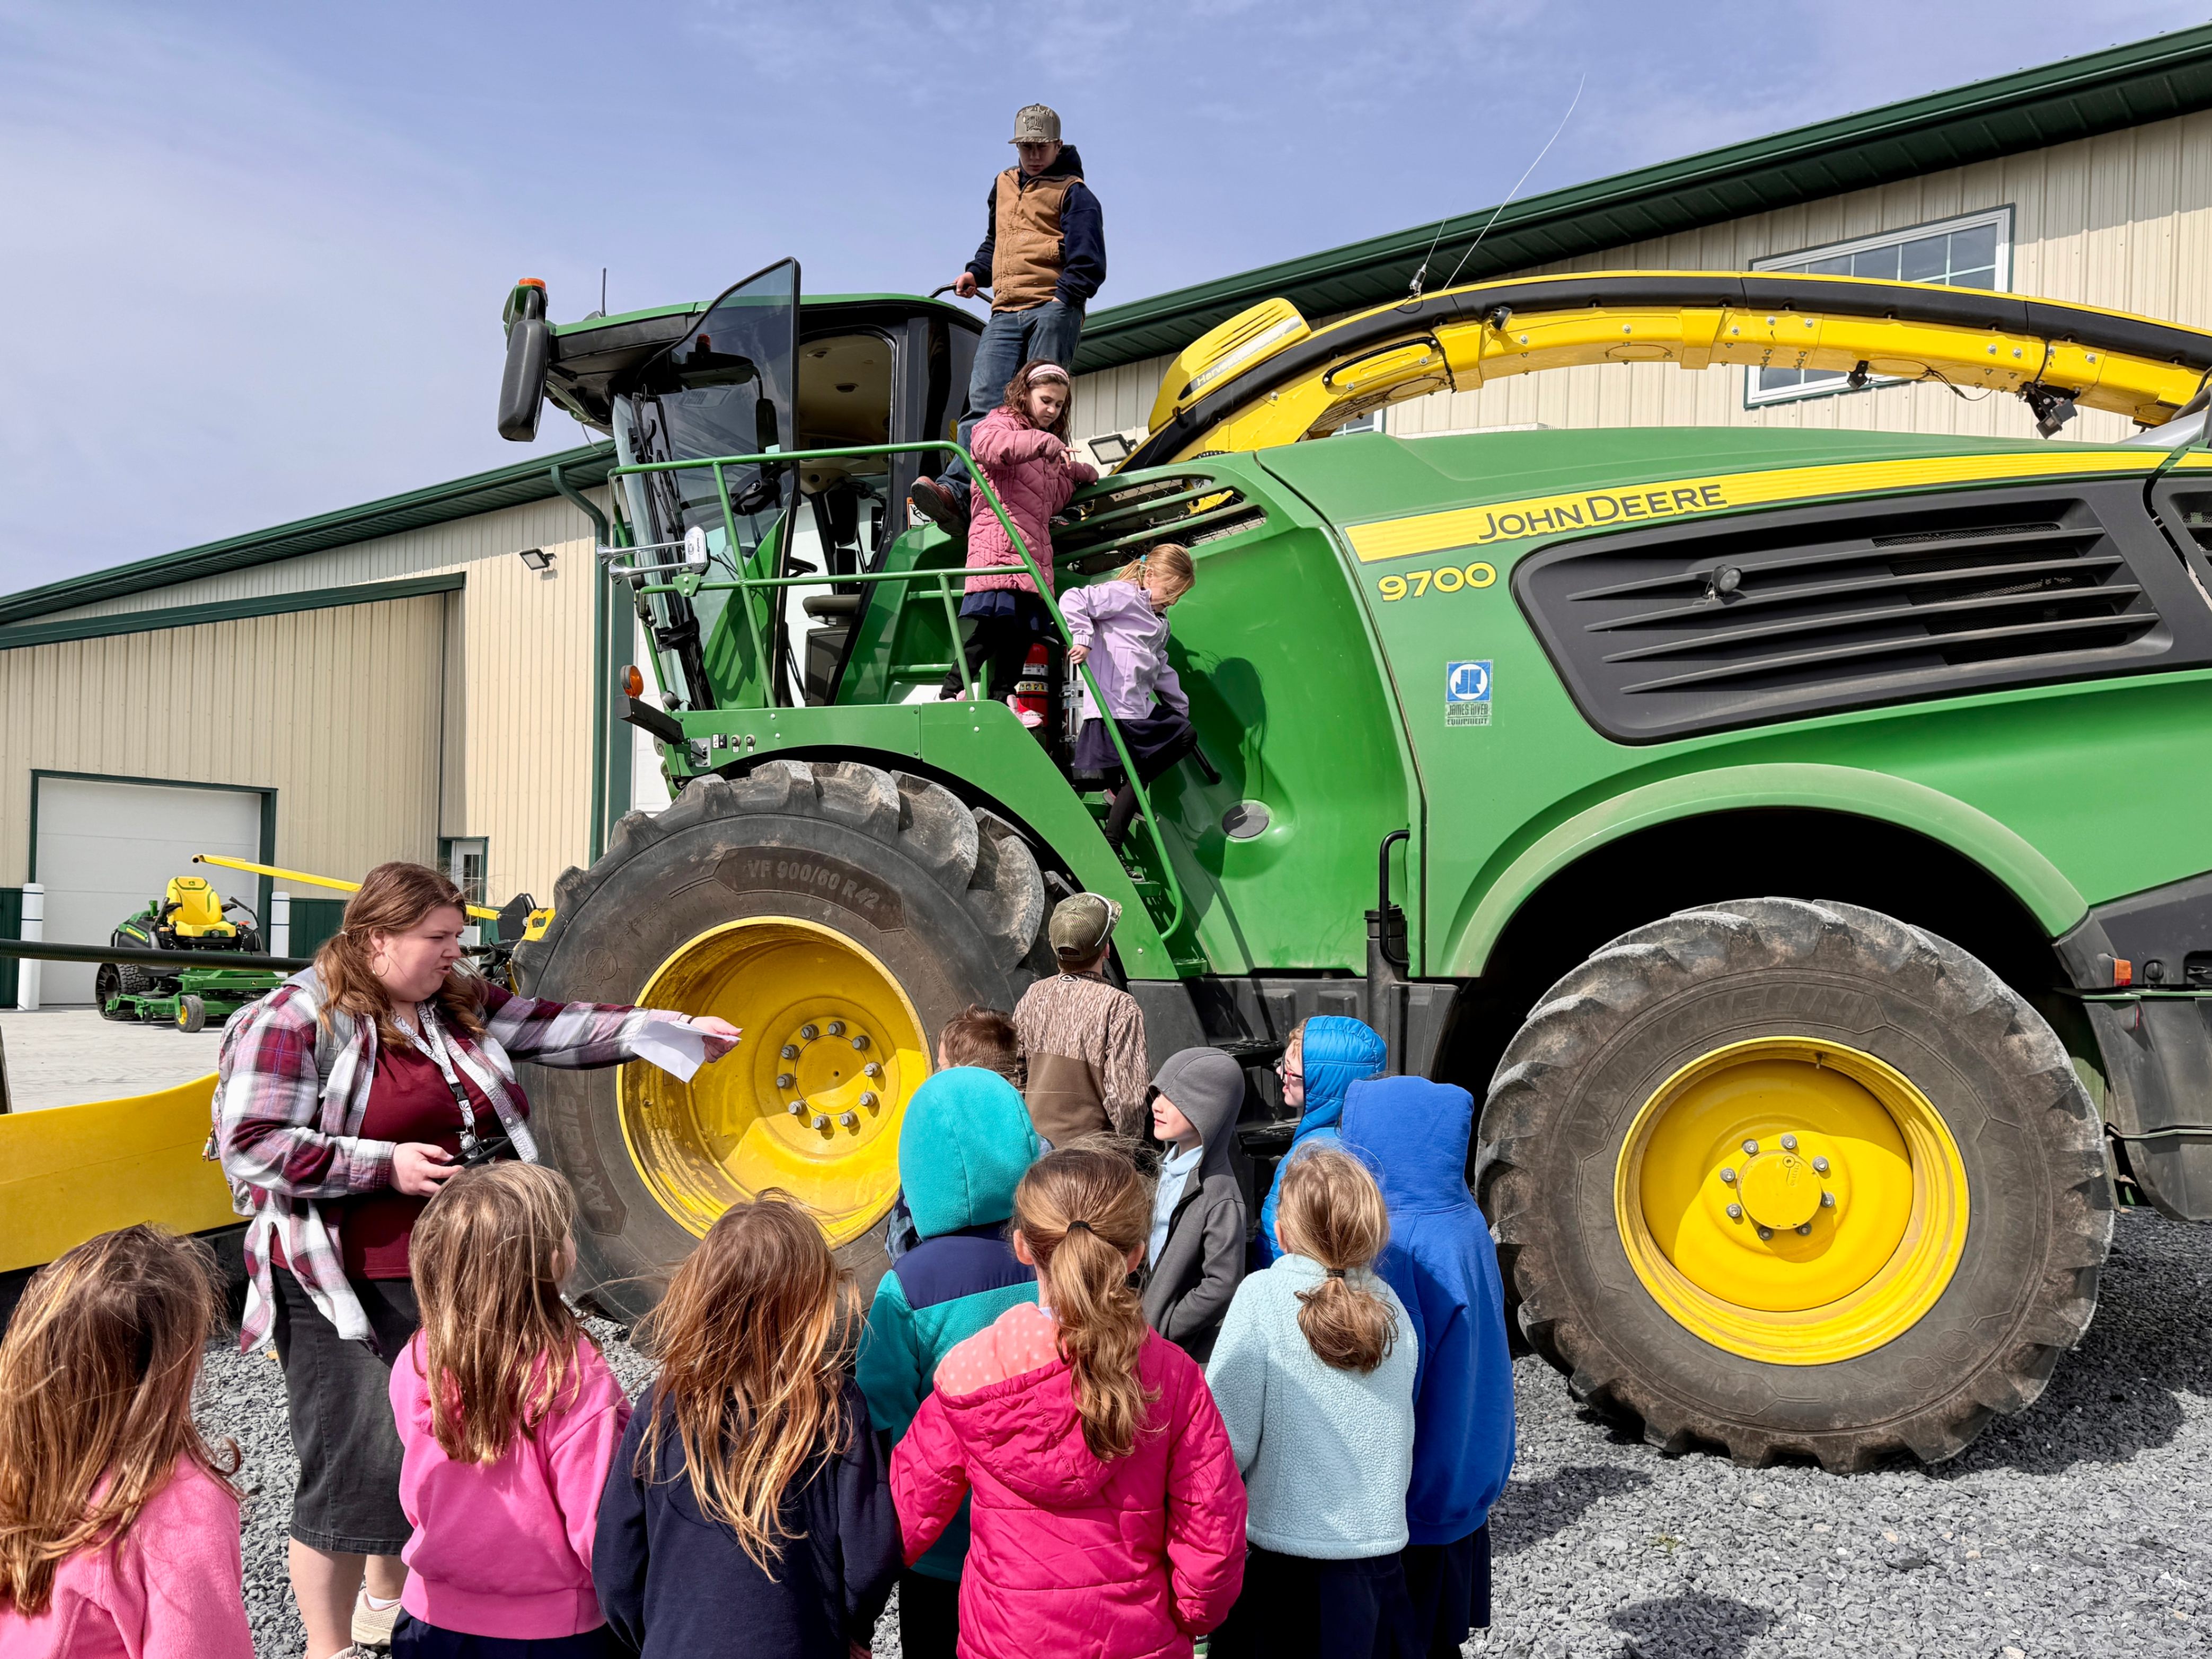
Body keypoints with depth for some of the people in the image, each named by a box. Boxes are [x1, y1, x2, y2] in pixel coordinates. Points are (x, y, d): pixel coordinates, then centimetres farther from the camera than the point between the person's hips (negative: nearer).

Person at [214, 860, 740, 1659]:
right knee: (357, 1467, -2)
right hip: (347, 1292, -7)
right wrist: (385, 1165, -20)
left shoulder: (463, 1007, 9)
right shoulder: (295, 1018, -12)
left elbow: (557, 1028, 6)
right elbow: (250, 1145, -16)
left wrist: (666, 1029, -2)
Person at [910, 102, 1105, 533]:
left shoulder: (1074, 193, 8)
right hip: (1005, 312, 4)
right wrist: (975, 273, 22)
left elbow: (1088, 261, -2)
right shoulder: (1003, 185, 28)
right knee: (984, 402, -14)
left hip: (1052, 308, -4)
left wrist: (1063, 300, -16)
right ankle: (958, 492, -29)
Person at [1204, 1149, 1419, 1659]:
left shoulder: (1262, 1296, -13)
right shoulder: (1390, 1308, 0)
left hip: (1287, 1556, -4)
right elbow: (1402, 1439, 9)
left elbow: (1229, 1440, -14)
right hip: (1379, 1548, 4)